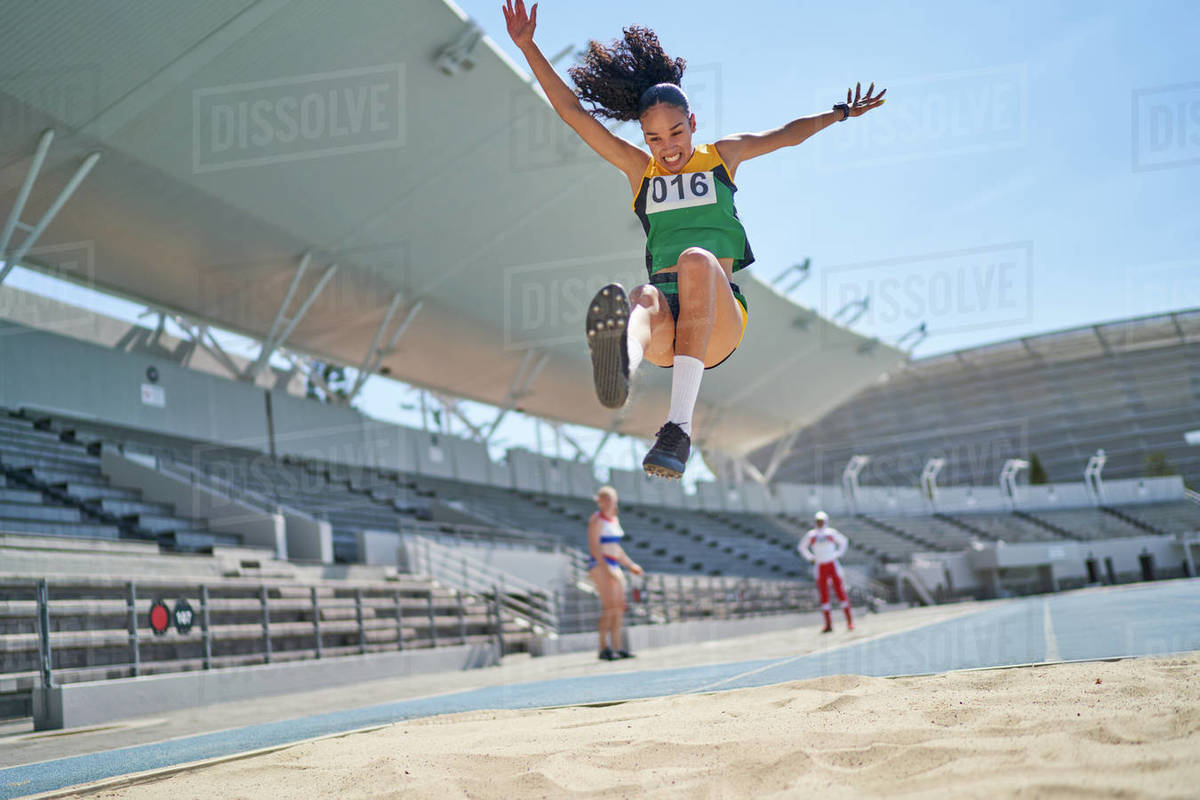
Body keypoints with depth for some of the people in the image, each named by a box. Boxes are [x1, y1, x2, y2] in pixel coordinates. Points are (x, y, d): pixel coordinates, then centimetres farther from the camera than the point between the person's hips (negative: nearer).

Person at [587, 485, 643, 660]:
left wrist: (630, 565, 23)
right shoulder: (597, 520, -7)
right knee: (609, 606, -16)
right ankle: (604, 648, -16)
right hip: (600, 566, -9)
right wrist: (606, 568, -24)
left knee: (619, 606, 4)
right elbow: (594, 547, -16)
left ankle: (617, 647, 6)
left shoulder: (614, 519, 18)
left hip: (614, 567, 9)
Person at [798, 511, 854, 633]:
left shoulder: (831, 533, -1)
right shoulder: (811, 535, 2)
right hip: (821, 567, 2)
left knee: (840, 592, -5)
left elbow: (844, 541, 15)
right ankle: (828, 624, 4)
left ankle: (849, 621, 0)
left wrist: (838, 554, 4)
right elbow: (802, 547, 18)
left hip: (833, 565, -2)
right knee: (824, 596, 0)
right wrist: (810, 558, 8)